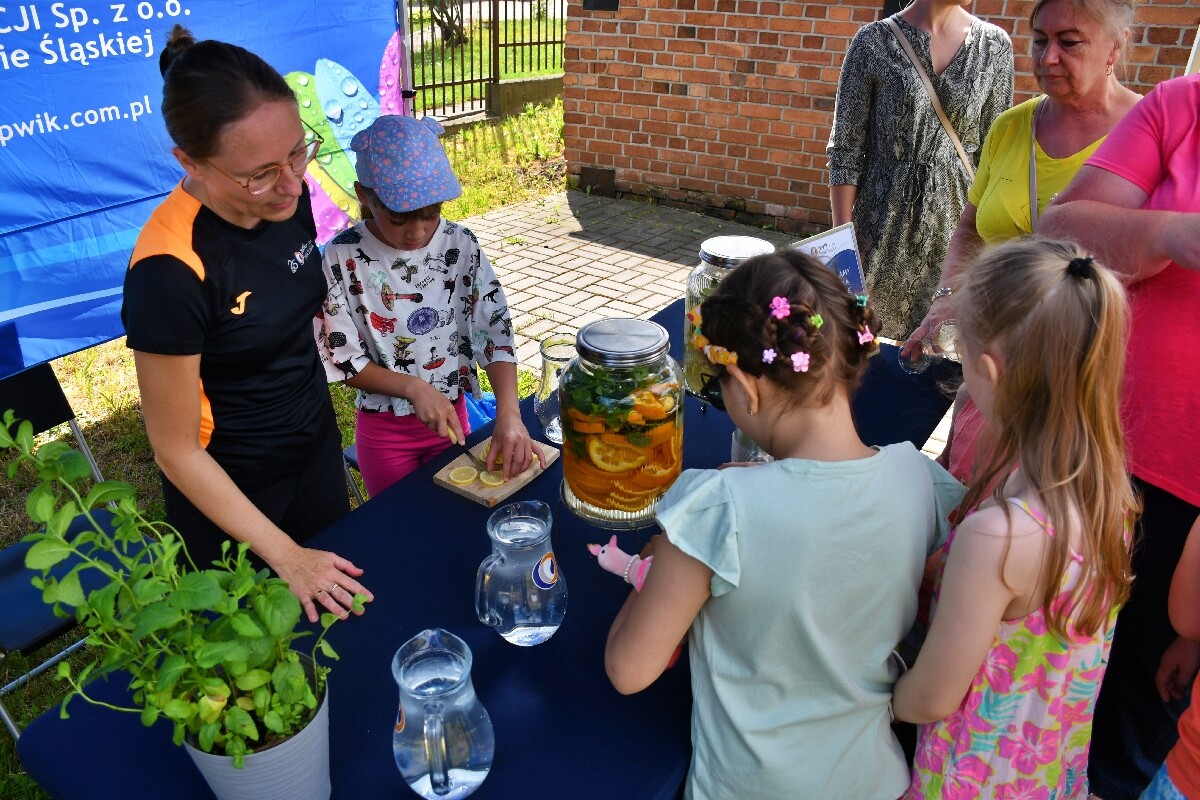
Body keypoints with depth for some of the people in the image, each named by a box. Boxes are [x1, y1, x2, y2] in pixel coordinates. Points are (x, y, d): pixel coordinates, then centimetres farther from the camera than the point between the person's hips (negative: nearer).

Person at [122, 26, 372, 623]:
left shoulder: (287, 196, -13)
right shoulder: (170, 271, -31)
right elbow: (177, 451, -21)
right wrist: (285, 555, -18)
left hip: (317, 449, 6)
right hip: (231, 492, -6)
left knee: (339, 617, 26)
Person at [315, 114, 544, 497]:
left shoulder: (460, 245, -11)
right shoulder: (343, 257, -16)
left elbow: (495, 330, -14)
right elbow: (343, 358, -12)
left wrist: (509, 412, -27)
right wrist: (414, 387, -24)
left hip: (453, 415, 2)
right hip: (384, 430, -2)